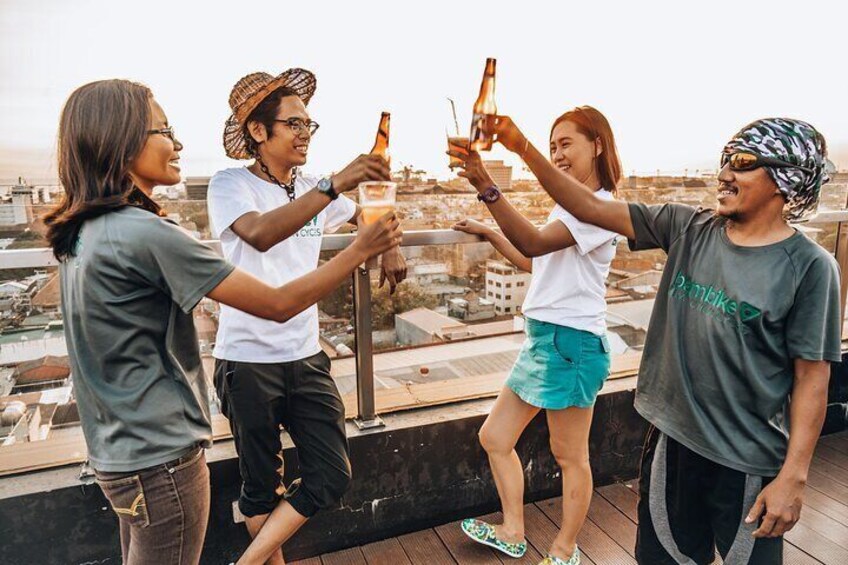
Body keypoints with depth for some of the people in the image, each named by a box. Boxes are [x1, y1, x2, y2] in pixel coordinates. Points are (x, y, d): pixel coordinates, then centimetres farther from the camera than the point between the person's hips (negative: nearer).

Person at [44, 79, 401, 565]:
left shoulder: (81, 234, 4)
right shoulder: (146, 234, -24)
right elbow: (279, 305, -23)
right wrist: (362, 250, -14)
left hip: (118, 451, 9)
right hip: (161, 460, -9)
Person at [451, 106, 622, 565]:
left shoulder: (600, 207, -14)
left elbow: (535, 243, -30)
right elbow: (534, 262, 25)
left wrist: (487, 189, -41)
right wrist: (488, 233, 22)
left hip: (572, 341, -10)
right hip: (542, 337, 10)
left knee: (570, 456, 8)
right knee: (494, 437, 15)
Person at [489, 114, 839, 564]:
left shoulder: (809, 267, -12)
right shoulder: (688, 229, -3)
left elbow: (811, 378, -10)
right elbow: (590, 208, -6)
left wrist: (793, 477, -12)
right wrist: (523, 147, -12)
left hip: (748, 463, -3)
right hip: (671, 440, 4)